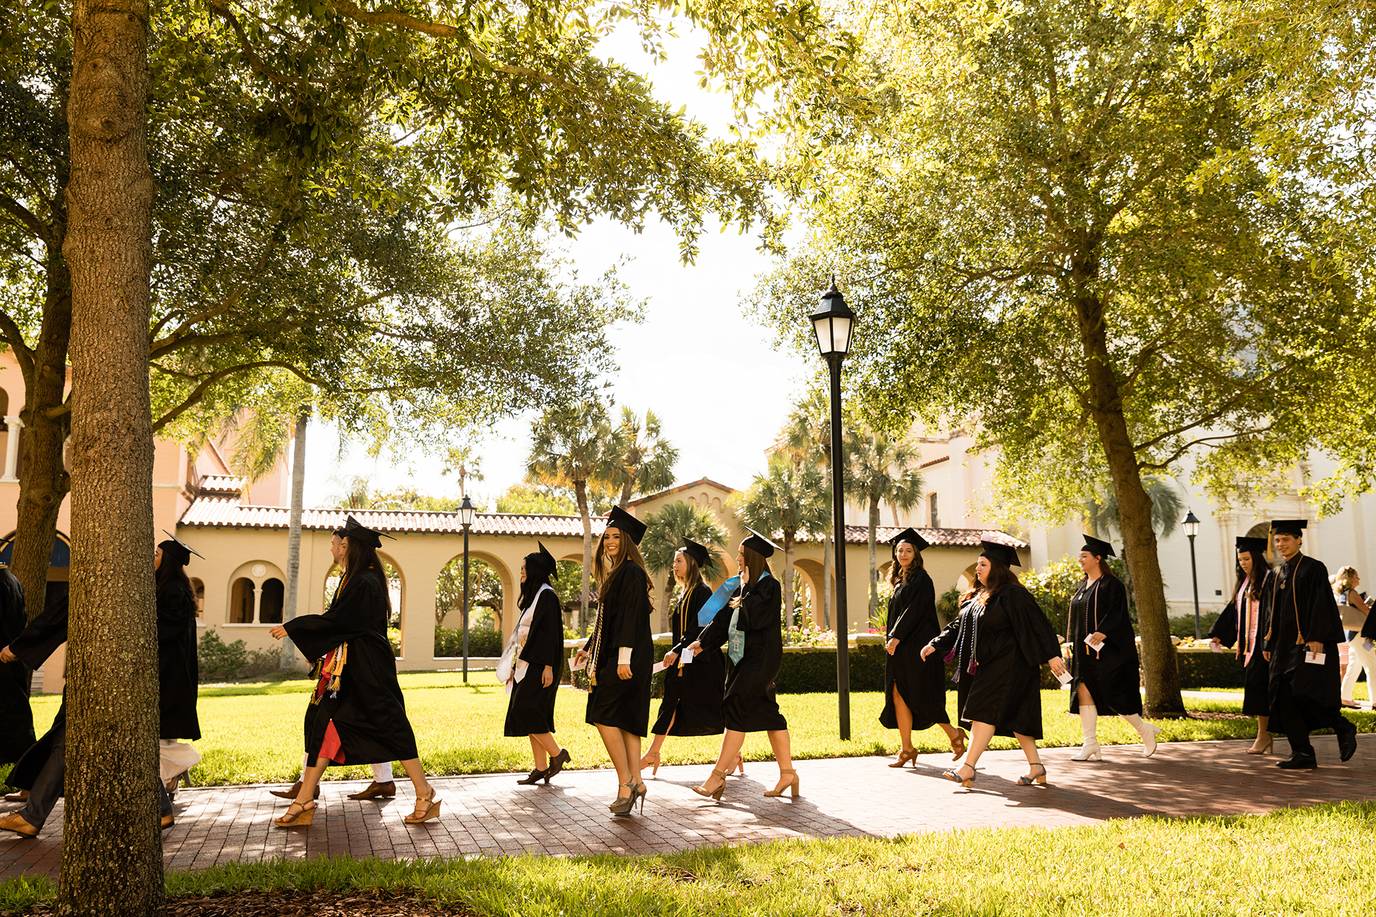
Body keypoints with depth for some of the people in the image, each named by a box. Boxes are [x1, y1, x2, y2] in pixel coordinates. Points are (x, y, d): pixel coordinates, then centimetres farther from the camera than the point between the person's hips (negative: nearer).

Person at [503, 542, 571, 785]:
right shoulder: (533, 596, 17)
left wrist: (548, 666, -23)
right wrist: (514, 666, 19)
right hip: (527, 664, 10)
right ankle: (541, 768, 9)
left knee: (526, 712, -13)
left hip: (539, 665, -10)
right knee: (531, 717, 7)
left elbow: (552, 632, -17)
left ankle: (557, 753, -2)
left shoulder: (547, 596, -11)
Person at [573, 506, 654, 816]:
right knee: (626, 721, 8)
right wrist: (589, 649, 25)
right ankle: (634, 783, 10)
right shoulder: (616, 574, 17)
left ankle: (625, 782, -4)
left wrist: (623, 658, -25)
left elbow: (631, 617, -20)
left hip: (627, 659, -10)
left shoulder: (631, 572, -12)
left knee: (604, 716, -9)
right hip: (612, 657, 10)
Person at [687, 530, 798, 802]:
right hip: (745, 658, 9)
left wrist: (743, 598, -12)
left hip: (760, 659, -9)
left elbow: (757, 617, -24)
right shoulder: (745, 587, 14)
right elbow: (725, 619, 14)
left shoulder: (768, 585, -11)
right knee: (766, 713, 10)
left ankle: (718, 775, -6)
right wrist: (702, 642, 6)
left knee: (737, 710, -9)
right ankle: (787, 773, 15)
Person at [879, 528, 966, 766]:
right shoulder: (900, 581, 17)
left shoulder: (921, 579, -8)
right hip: (901, 647, 9)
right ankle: (906, 749, 7)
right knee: (899, 696, 4)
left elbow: (914, 611, -16)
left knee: (921, 696, -5)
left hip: (917, 647, -9)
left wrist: (896, 637, -19)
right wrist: (891, 639, 14)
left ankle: (954, 734, 13)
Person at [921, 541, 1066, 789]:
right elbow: (961, 625, 18)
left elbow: (1037, 623, -17)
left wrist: (1051, 655, -22)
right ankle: (1036, 766, 20)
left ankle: (968, 768, -12)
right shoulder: (981, 596, 14)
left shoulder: (1012, 594, -14)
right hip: (990, 665, 9)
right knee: (1012, 716, 12)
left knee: (985, 712, -12)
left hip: (1008, 664, -9)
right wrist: (936, 645, 13)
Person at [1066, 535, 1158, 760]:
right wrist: (1071, 642, 14)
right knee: (1084, 692, 0)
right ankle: (1090, 746, 2)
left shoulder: (1111, 585, -9)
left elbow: (1116, 614, -19)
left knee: (1113, 694, -4)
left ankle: (1145, 730, 19)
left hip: (1108, 650, -8)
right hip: (1085, 651, 8)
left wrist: (1102, 633, -33)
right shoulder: (1083, 586, 15)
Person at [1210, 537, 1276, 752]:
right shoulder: (1243, 582, 15)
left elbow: (1271, 612, -17)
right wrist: (1219, 635, 11)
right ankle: (1266, 736, 16)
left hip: (1261, 643, -8)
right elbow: (1233, 610, 17)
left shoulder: (1268, 579, -10)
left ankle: (1263, 736, -4)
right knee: (1254, 686, 9)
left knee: (1258, 685, -10)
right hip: (1248, 644, 8)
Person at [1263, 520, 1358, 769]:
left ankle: (1344, 729, 12)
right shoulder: (1278, 574, 16)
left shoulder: (1313, 568, -5)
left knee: (1305, 692, -14)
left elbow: (1322, 605, -13)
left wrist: (1316, 638, -22)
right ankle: (1302, 755, 6)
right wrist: (1271, 644, 17)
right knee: (1285, 699, 1)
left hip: (1309, 643, -7)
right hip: (1285, 645, 8)